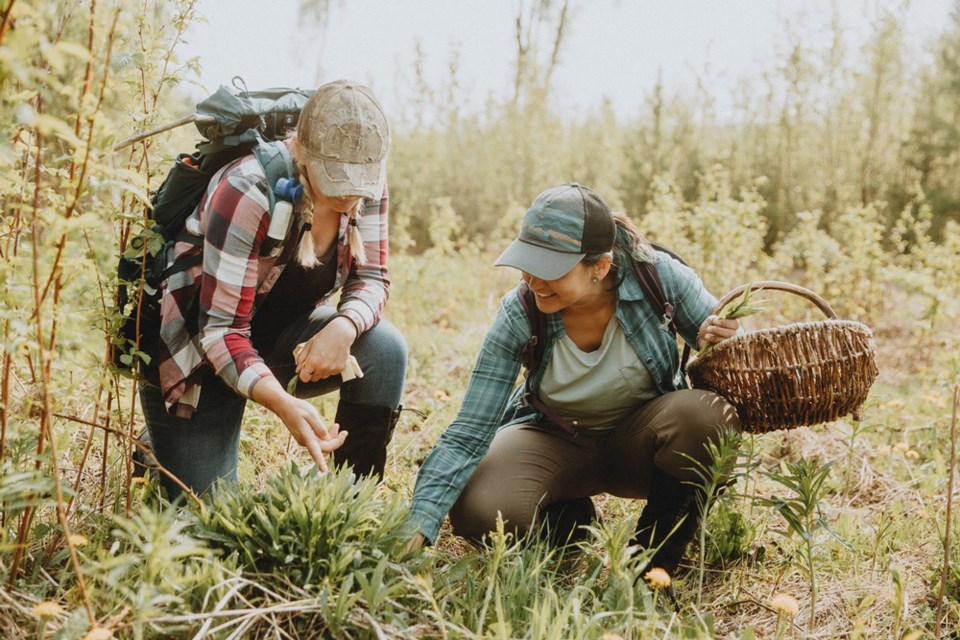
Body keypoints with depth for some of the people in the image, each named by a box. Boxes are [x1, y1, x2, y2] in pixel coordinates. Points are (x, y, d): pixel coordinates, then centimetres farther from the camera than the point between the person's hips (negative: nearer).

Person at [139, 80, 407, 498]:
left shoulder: (366, 186, -13)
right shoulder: (249, 192, -31)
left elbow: (371, 278, -6)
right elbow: (221, 329, -30)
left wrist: (345, 326, -31)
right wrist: (284, 405, -46)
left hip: (281, 337, 5)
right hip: (198, 352, -5)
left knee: (384, 349, -24)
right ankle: (158, 455, 25)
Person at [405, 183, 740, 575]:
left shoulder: (659, 276, -24)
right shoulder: (518, 316, -23)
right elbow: (468, 433, -22)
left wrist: (725, 343, -35)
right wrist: (419, 527, -34)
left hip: (637, 439, 0)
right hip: (555, 440, 0)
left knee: (705, 417, -34)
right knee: (477, 513, -28)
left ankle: (655, 554, -8)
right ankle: (573, 522, 7)